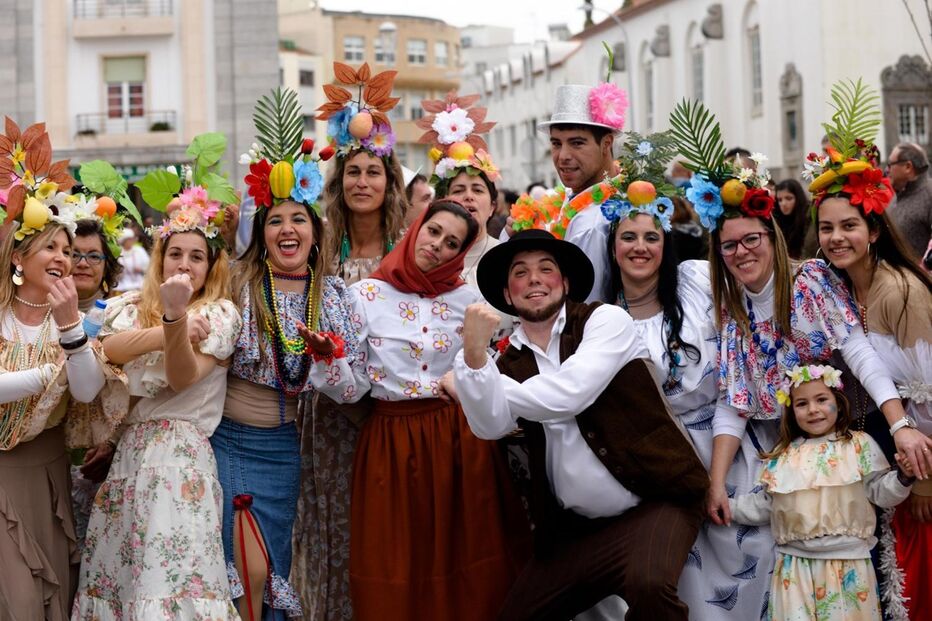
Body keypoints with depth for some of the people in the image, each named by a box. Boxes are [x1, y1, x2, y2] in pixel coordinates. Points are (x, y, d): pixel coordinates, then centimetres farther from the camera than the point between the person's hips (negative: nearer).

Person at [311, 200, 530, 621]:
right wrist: (324, 357, -19)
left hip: (459, 440, 1)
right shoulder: (366, 294, 1)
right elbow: (353, 388, -3)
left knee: (463, 561, 4)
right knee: (394, 563, 4)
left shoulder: (469, 299, 5)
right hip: (390, 443, -1)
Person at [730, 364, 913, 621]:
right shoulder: (782, 456, 10)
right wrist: (727, 505, 8)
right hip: (795, 565, 2)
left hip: (847, 564, -2)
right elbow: (764, 505, 15)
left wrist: (904, 476, -19)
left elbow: (880, 491, -2)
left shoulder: (859, 444, 2)